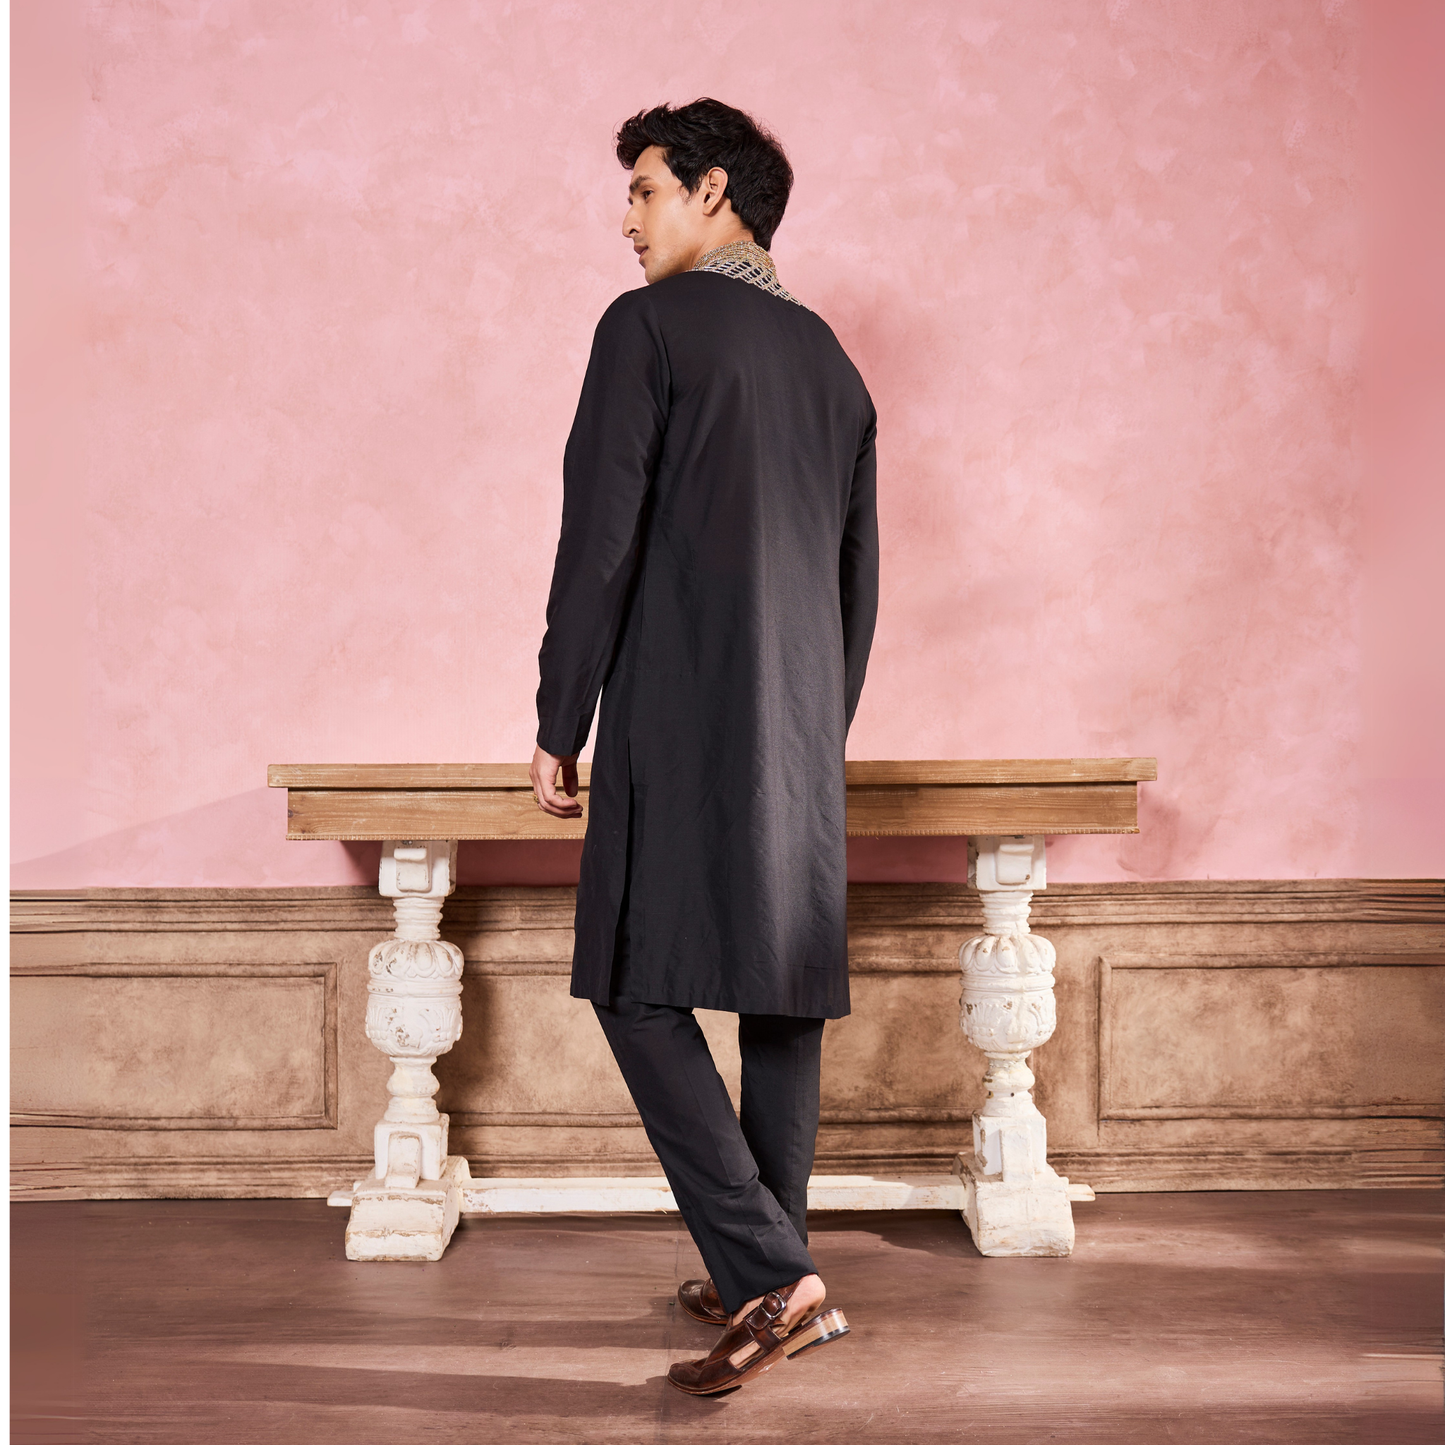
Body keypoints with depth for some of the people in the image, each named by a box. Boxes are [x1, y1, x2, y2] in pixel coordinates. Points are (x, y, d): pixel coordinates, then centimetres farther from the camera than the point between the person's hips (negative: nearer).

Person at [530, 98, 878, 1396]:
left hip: (682, 720, -7)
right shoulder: (830, 359, 17)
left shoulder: (650, 325, -3)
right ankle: (770, 1274, 20)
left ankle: (772, 1275, -8)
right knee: (783, 990, 11)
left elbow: (600, 540, -11)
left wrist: (559, 727, -6)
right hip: (802, 731, 7)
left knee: (641, 988, -2)